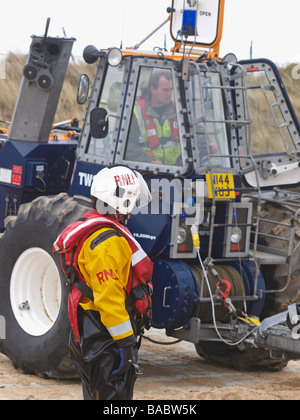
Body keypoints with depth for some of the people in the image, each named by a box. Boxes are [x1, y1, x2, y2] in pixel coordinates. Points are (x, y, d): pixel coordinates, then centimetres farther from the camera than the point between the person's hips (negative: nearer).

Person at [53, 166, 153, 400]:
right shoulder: (106, 242, -20)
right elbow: (108, 297, -25)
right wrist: (125, 341, -22)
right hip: (106, 340, -11)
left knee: (97, 394, 15)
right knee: (114, 394, -9)